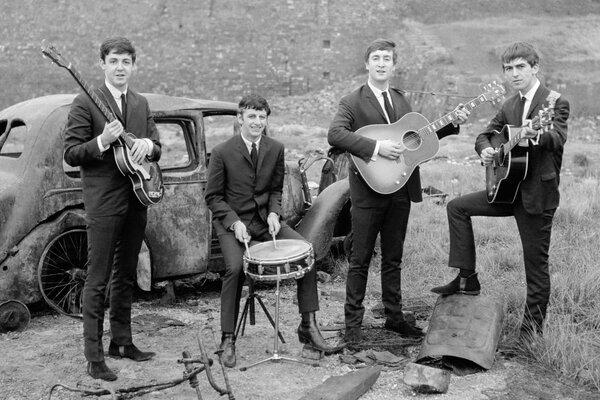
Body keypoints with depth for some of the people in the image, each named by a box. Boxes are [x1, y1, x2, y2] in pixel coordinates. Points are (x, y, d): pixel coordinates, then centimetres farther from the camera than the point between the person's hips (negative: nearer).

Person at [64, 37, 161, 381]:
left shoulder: (142, 104, 13)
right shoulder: (85, 104, -5)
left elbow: (157, 149, 16)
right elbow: (71, 154, -8)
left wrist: (147, 144, -6)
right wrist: (103, 141, -23)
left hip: (136, 201, 6)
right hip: (103, 203, -6)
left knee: (126, 276, 14)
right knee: (98, 281, -4)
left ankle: (122, 342, 26)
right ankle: (94, 356, 2)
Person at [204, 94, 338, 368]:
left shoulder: (276, 149, 3)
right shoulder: (222, 153, -9)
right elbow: (213, 196, -4)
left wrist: (273, 213, -8)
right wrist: (234, 222, -18)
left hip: (265, 219, 4)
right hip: (231, 221, -4)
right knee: (235, 268, -30)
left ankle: (308, 327, -6)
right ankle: (228, 340, -14)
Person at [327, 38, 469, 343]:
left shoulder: (401, 100, 15)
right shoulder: (352, 102, -6)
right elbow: (334, 134, -22)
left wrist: (452, 123, 12)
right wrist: (376, 147, -28)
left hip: (400, 189, 6)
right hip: (369, 190, -6)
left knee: (393, 257, 14)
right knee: (360, 259, 2)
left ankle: (394, 316, 25)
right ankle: (353, 322, 11)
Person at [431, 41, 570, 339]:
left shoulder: (555, 102, -11)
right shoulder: (509, 106, 10)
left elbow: (559, 137, -28)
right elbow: (486, 134, 18)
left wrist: (535, 135, -51)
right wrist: (484, 150, -7)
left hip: (538, 194, -7)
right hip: (508, 188, 7)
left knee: (536, 261, 1)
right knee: (457, 206, 1)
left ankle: (533, 322, 17)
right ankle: (467, 278, 6)